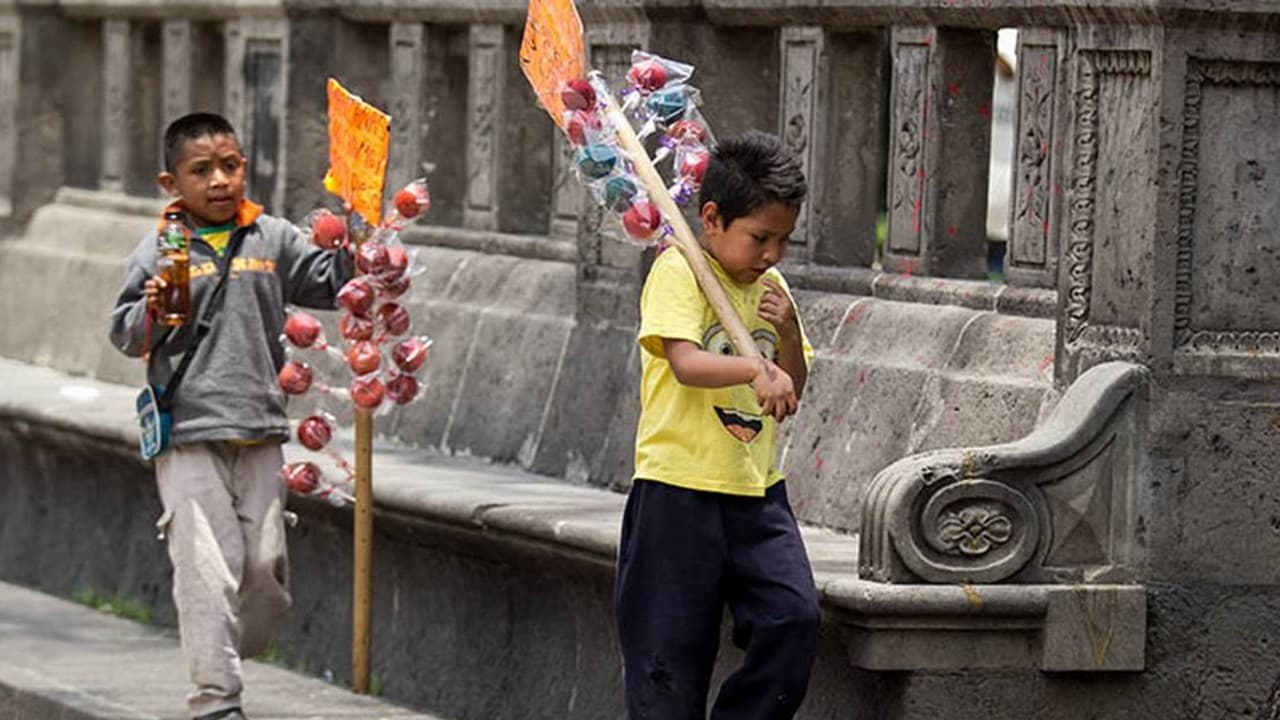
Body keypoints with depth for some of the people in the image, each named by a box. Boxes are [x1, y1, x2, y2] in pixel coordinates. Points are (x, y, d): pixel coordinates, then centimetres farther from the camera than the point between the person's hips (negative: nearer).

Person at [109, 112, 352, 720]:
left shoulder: (272, 240, 7)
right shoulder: (159, 252, -1)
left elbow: (330, 281, 10)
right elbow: (125, 337, 1)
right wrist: (150, 312, -20)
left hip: (259, 430, 3)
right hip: (188, 435, -3)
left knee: (266, 564, 6)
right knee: (208, 570, -7)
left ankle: (229, 658, 27)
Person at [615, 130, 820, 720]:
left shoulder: (770, 287, 13)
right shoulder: (678, 271, -7)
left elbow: (792, 391, 17)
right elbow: (686, 363, -23)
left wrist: (788, 333, -1)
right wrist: (757, 369, -39)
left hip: (757, 491, 6)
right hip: (680, 488, -6)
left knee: (794, 618, -9)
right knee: (672, 643, -1)